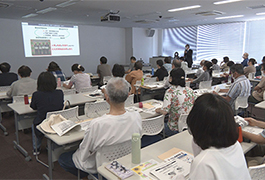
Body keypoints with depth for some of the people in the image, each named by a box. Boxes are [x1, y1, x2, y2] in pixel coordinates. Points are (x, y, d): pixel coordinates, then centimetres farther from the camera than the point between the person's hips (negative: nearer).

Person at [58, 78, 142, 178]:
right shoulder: (137, 117, -23)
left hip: (101, 166, -5)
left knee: (62, 158, 17)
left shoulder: (96, 124, -36)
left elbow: (83, 156, -19)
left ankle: (88, 176, 19)